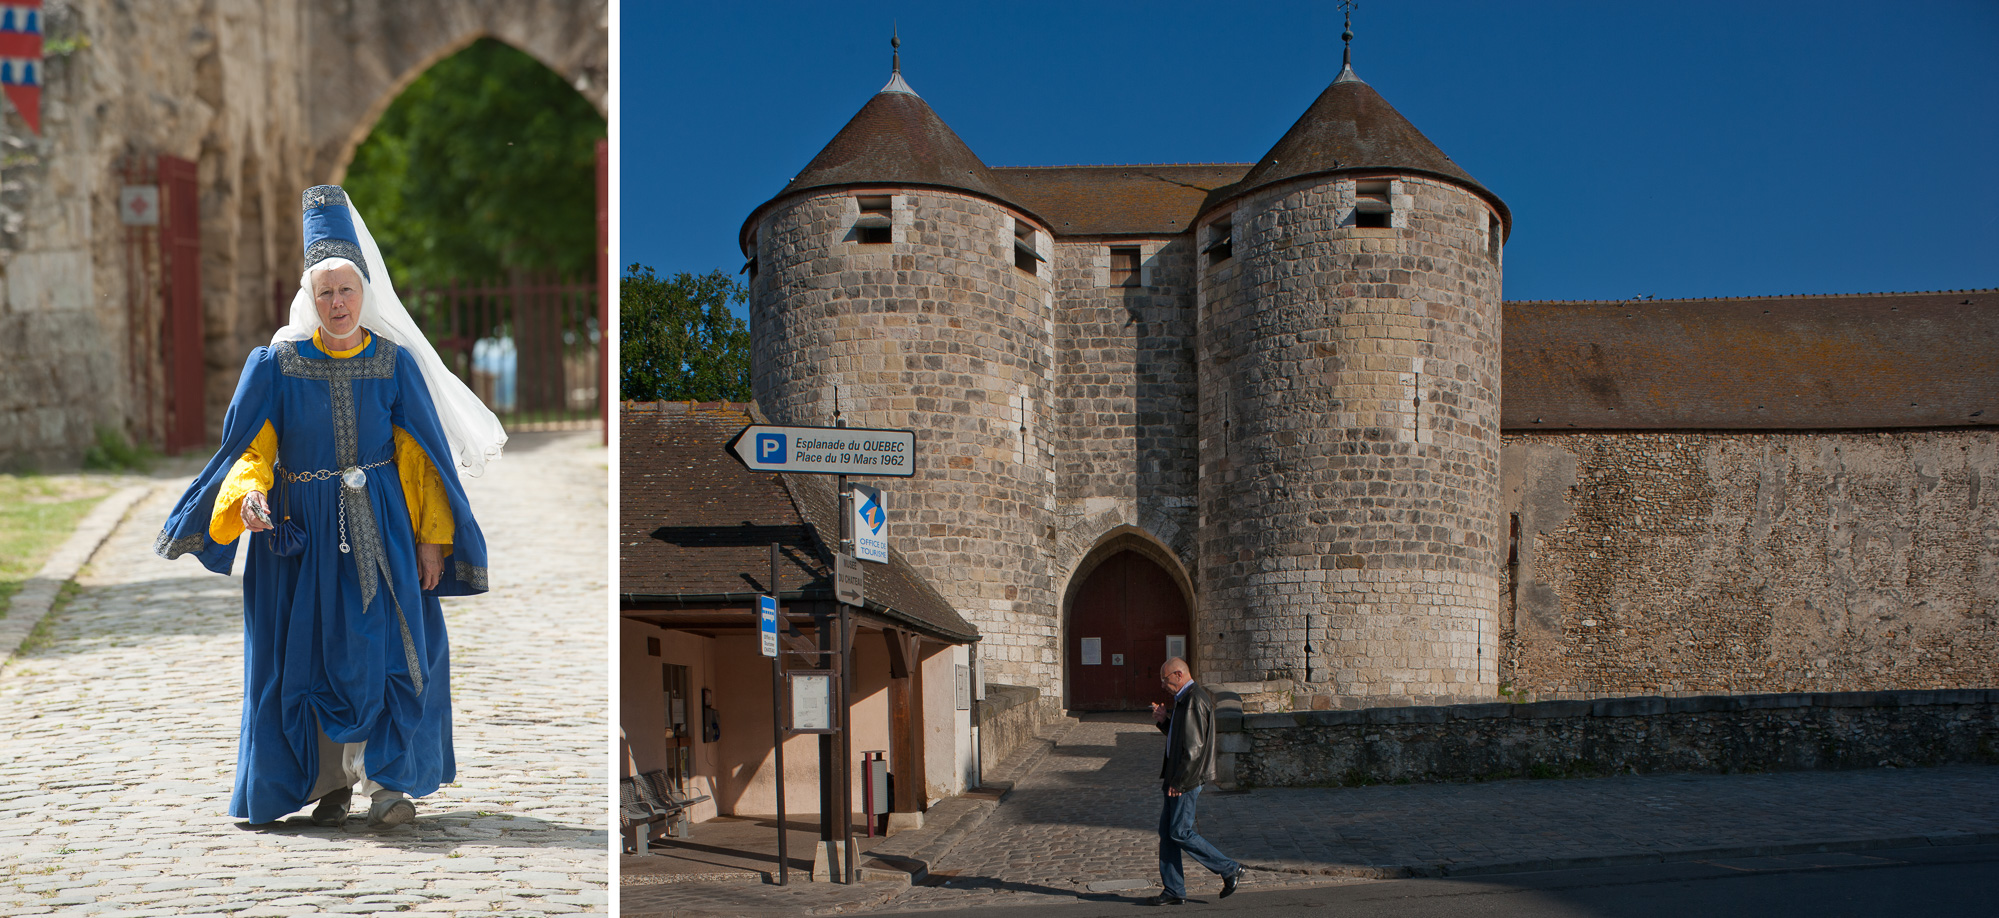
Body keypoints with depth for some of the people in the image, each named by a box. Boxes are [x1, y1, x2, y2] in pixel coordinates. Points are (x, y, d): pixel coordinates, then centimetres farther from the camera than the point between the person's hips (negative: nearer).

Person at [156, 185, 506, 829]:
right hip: (301, 529, 1)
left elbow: (422, 456, 1)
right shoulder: (276, 363, 1)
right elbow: (251, 447, -1)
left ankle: (387, 778, -2)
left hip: (381, 528, 0)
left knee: (386, 646, -9)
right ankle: (331, 782, 14)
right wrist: (248, 494, -23)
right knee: (310, 654, 3)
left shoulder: (395, 363, 1)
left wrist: (432, 537, -4)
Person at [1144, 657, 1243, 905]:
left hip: (1187, 779, -11)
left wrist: (1178, 782, -20)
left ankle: (1229, 870, 3)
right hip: (1178, 776, 11)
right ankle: (1173, 891, 14)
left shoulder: (1194, 700, -18)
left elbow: (1194, 746, -22)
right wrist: (1163, 720, 4)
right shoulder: (1185, 698, 16)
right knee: (1167, 831, 10)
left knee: (1180, 832, -7)